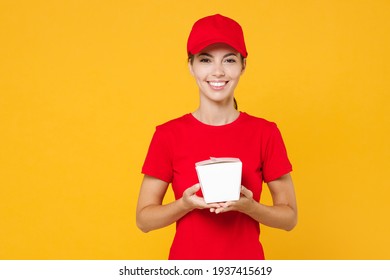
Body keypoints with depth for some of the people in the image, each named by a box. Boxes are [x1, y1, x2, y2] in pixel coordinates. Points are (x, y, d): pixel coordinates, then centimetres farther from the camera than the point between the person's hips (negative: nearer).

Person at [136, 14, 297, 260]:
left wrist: (248, 205, -19)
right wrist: (186, 203, -19)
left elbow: (289, 217, -1)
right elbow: (144, 218, -3)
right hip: (187, 257, 0)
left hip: (246, 262, 0)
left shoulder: (265, 133, -6)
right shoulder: (168, 135, -6)